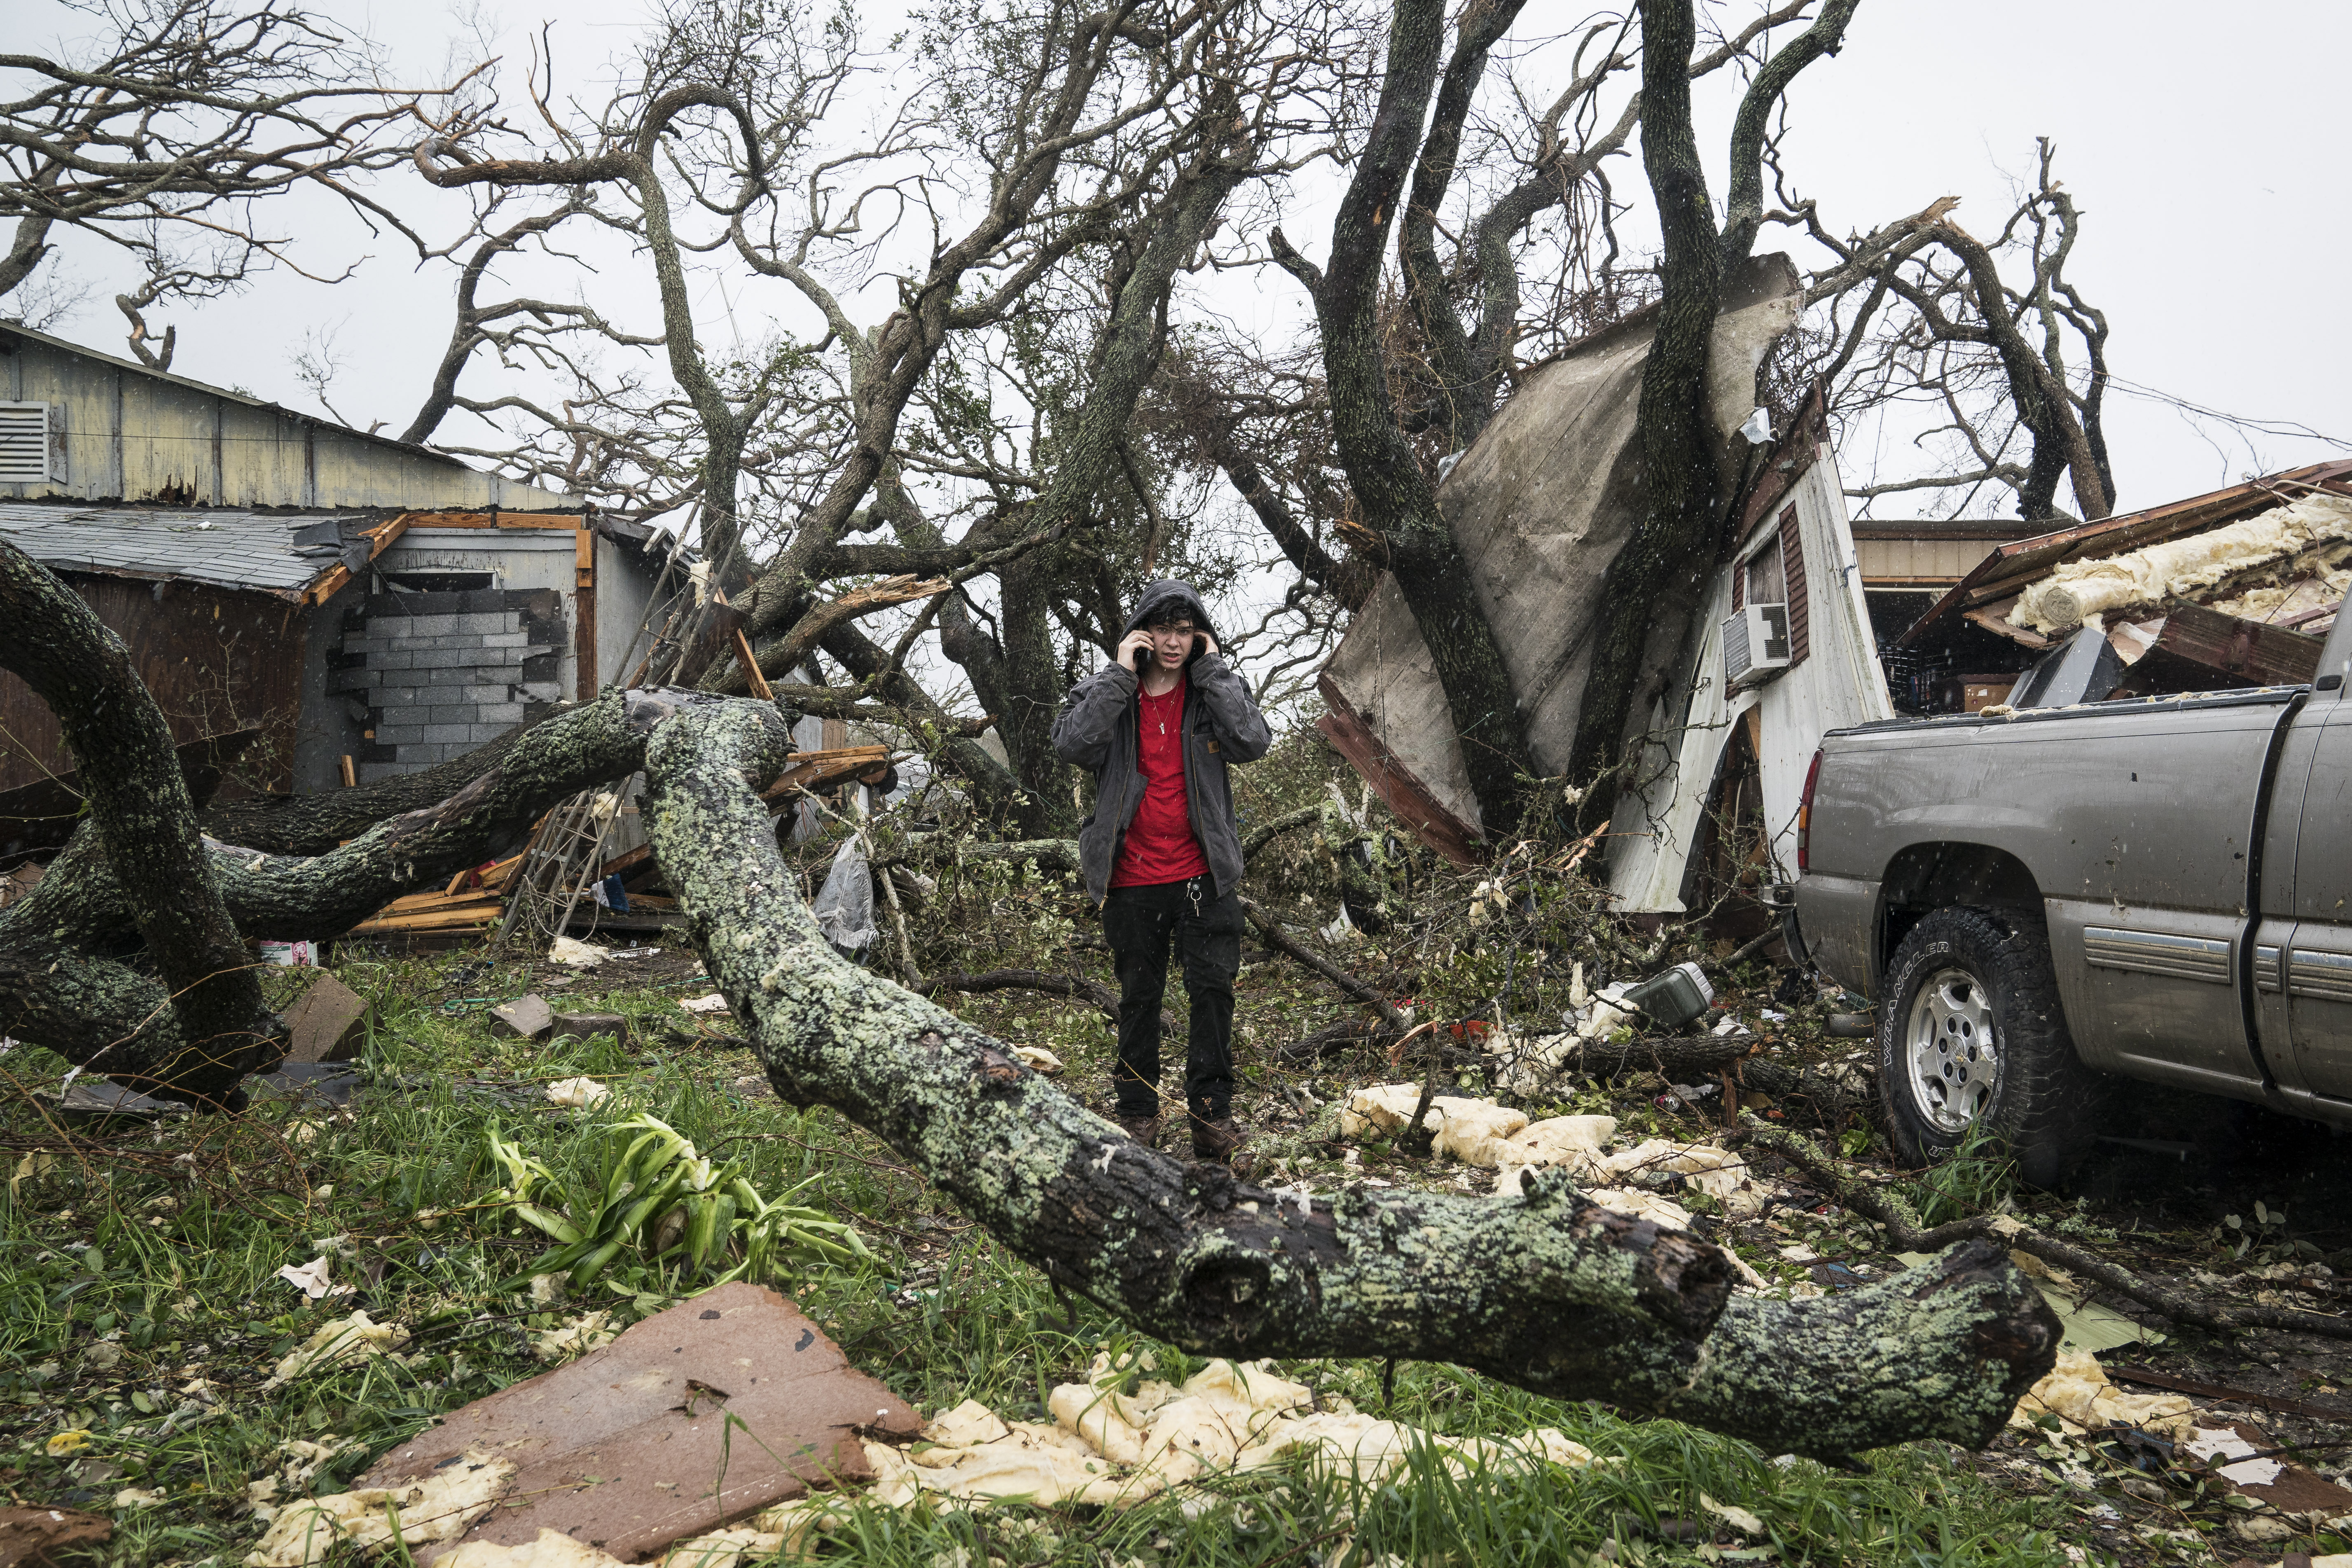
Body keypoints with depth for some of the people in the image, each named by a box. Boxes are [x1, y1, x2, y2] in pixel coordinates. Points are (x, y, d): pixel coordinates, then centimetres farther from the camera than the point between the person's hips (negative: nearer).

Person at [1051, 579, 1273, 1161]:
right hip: (1132, 879, 0)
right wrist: (1120, 674, -15)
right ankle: (1138, 1113, 20)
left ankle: (1210, 1111, 8)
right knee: (1139, 998, 10)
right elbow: (1073, 745, -17)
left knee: (1214, 990, -1)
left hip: (1204, 877, 0)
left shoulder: (1216, 691, 5)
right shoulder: (1105, 693, 4)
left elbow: (1254, 742, -14)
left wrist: (1212, 670, -10)